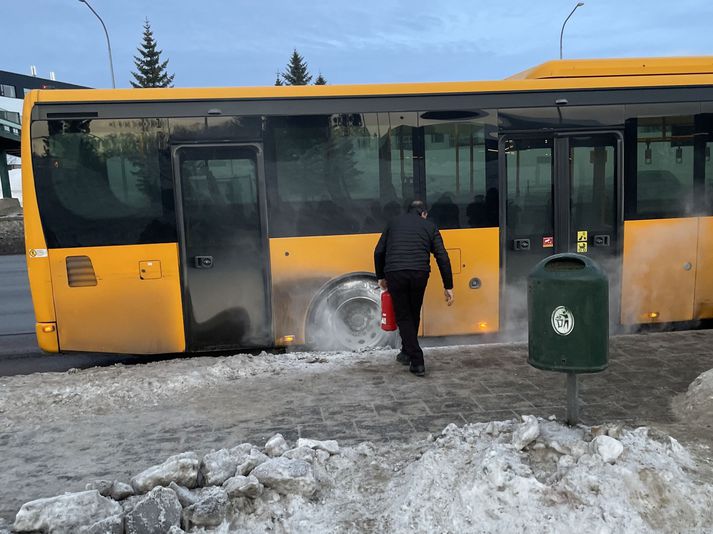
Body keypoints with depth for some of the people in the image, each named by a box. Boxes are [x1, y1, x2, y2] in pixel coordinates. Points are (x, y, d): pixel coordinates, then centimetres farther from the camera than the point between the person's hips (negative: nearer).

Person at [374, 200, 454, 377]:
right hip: (419, 274, 1)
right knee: (414, 314, 22)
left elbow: (379, 252, 16)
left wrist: (381, 277, 27)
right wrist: (448, 286, 11)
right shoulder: (429, 226, 17)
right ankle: (407, 353, 38)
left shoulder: (394, 222, 20)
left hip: (395, 274, -1)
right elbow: (442, 257, 8)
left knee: (403, 317, 10)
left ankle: (417, 362, 4)